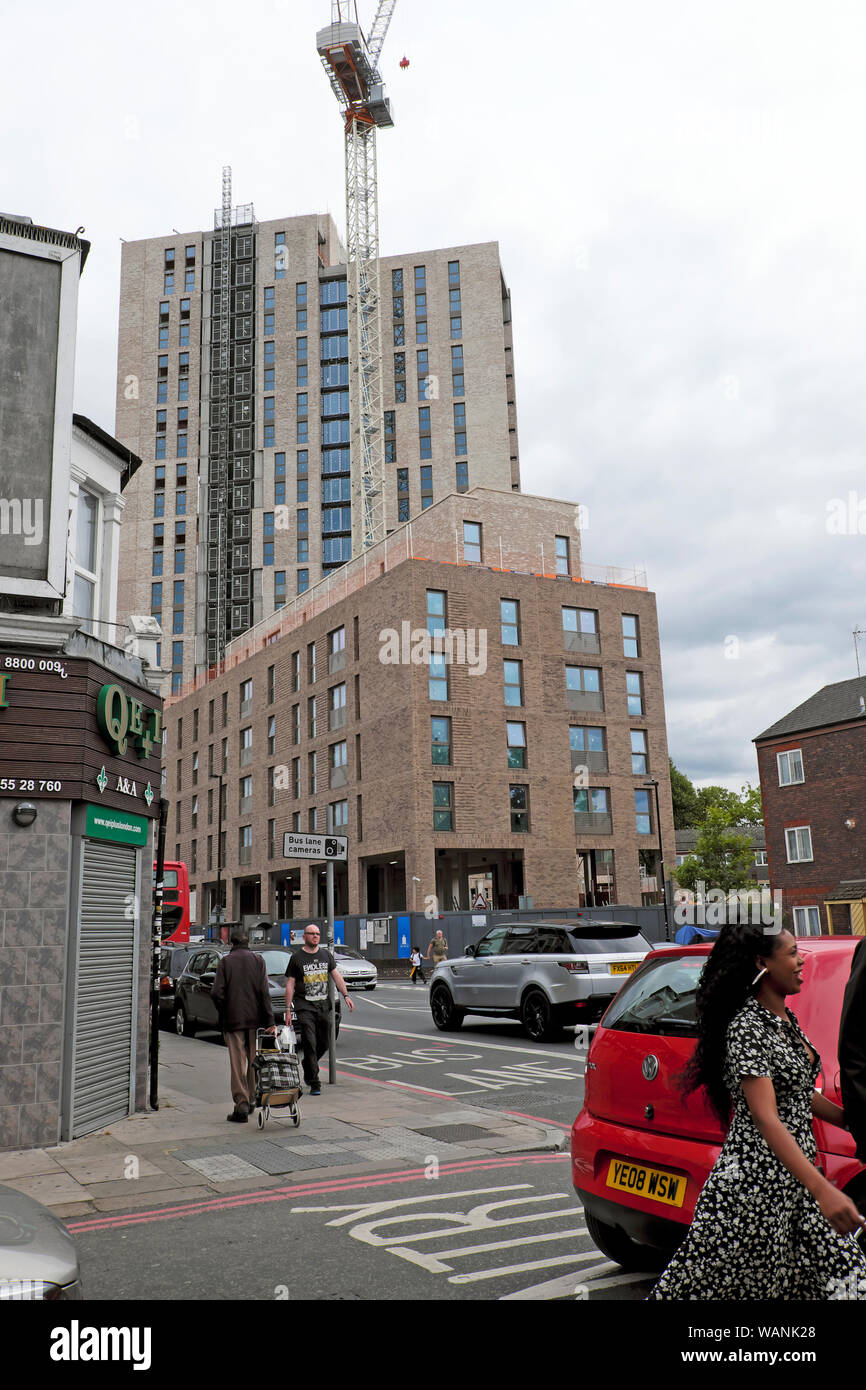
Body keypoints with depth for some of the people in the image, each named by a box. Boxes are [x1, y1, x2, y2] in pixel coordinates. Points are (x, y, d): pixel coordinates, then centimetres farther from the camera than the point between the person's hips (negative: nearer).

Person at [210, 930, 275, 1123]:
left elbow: (216, 993, -9)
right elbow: (264, 993, -5)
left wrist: (224, 1014, 6)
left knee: (238, 1063, 1)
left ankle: (241, 1104, -5)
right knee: (253, 1060, 15)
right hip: (255, 1019, 2)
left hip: (233, 1020, -2)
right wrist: (270, 1021, -6)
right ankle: (251, 1100, 24)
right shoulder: (258, 960, 3)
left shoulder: (225, 962, 0)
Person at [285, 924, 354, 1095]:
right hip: (304, 1007, -4)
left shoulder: (326, 955, 11)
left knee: (323, 1044, 8)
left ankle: (308, 1068, 34)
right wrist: (288, 1009, -5)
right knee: (310, 1045, -9)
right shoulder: (296, 957, 0)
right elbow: (290, 984, 0)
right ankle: (314, 1084, -5)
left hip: (323, 1005, 4)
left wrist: (346, 995, 0)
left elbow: (336, 976, 12)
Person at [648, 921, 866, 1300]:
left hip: (795, 1175, 9)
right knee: (711, 1282, 1)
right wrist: (823, 1190, -31)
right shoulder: (747, 1028, -19)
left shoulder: (785, 1020, 10)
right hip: (756, 1180, -9)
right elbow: (766, 1120, -26)